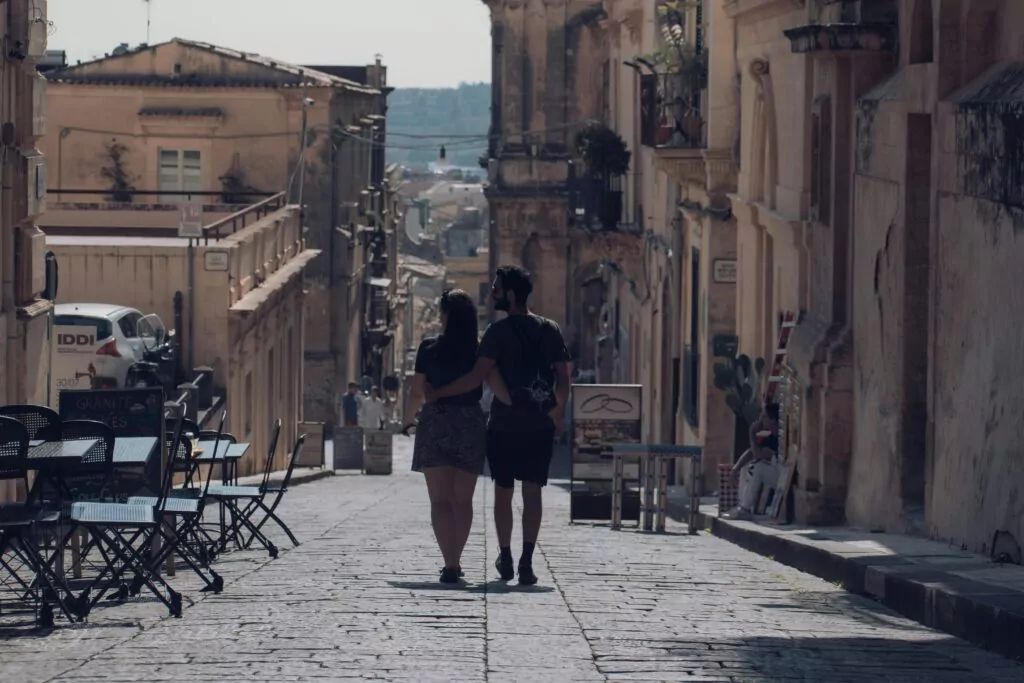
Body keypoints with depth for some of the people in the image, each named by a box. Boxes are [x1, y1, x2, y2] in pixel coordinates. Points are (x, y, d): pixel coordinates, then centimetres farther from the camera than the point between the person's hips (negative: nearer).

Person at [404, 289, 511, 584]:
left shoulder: (429, 348, -4)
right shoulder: (480, 351, -2)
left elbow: (417, 392, -2)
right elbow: (499, 389, -11)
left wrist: (407, 420, 13)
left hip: (435, 426, -2)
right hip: (471, 426, 2)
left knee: (441, 500, -2)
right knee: (463, 500, 15)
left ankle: (450, 563, -16)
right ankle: (455, 561, 26)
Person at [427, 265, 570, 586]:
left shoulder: (499, 331, -9)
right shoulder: (550, 330, 5)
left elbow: (478, 375, -17)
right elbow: (563, 377, 6)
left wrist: (438, 393, -10)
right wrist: (559, 413, 20)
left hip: (504, 424, -3)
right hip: (540, 426, 3)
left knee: (503, 492, 12)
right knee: (532, 492, 0)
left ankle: (505, 559, 21)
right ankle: (526, 560, -13)